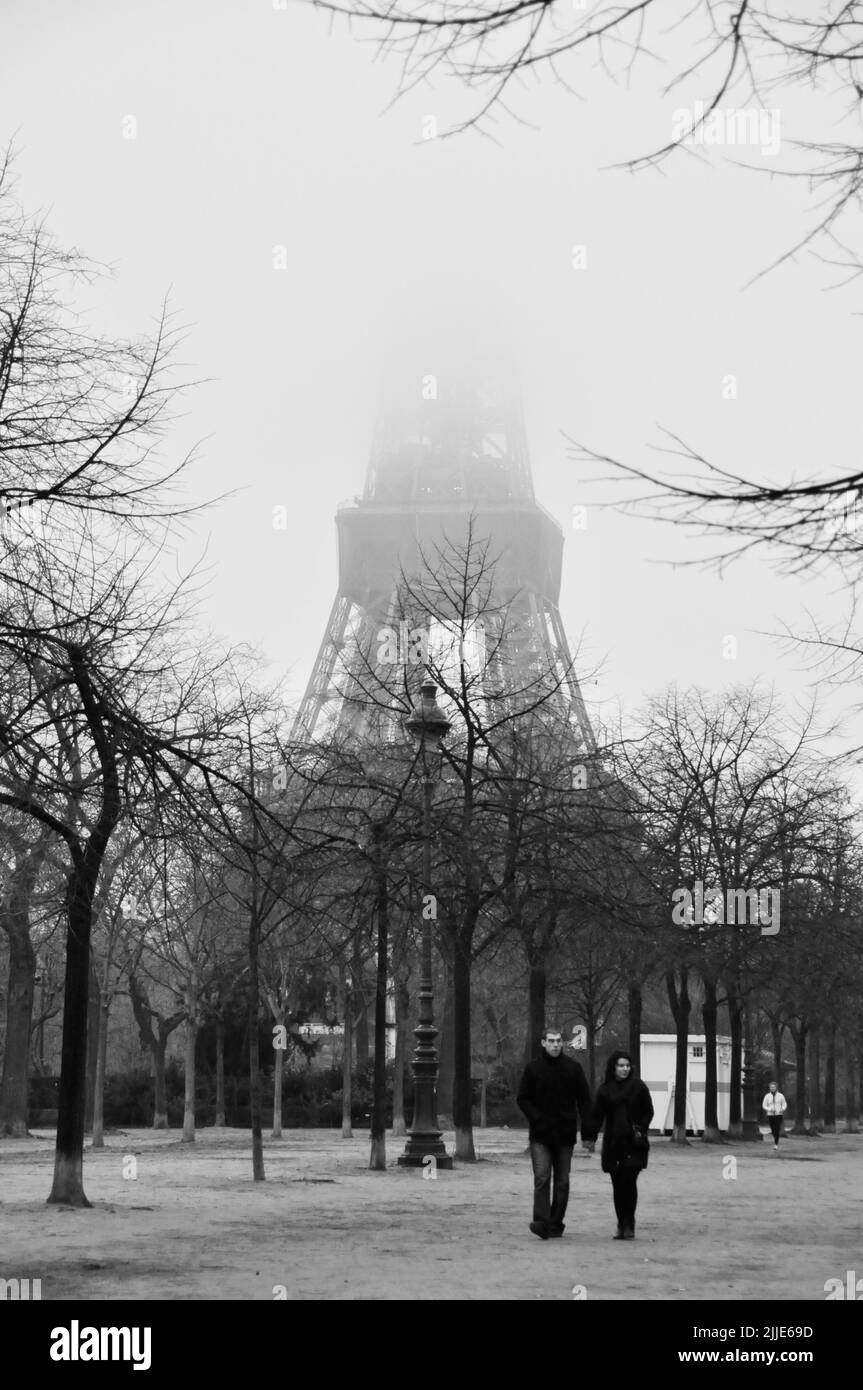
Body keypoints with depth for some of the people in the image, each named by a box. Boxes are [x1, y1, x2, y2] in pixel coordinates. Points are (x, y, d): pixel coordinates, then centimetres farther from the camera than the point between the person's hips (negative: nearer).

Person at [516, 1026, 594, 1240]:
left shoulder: (573, 1068, 4)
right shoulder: (533, 1068, 3)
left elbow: (584, 1100, 4)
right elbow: (523, 1099, 5)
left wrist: (587, 1133, -2)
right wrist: (537, 1118, -10)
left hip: (565, 1134, 1)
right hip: (540, 1135, -1)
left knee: (562, 1182, 6)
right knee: (542, 1178, -12)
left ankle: (556, 1224, 13)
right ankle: (541, 1222, -16)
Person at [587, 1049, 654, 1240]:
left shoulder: (638, 1087, 2)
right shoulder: (605, 1090, 7)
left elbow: (648, 1112, 7)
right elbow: (597, 1116, 6)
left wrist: (640, 1129, -7)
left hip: (634, 1144, -2)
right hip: (613, 1144, 2)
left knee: (629, 1181, -11)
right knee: (617, 1185, 4)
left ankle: (628, 1225, -6)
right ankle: (622, 1225, 12)